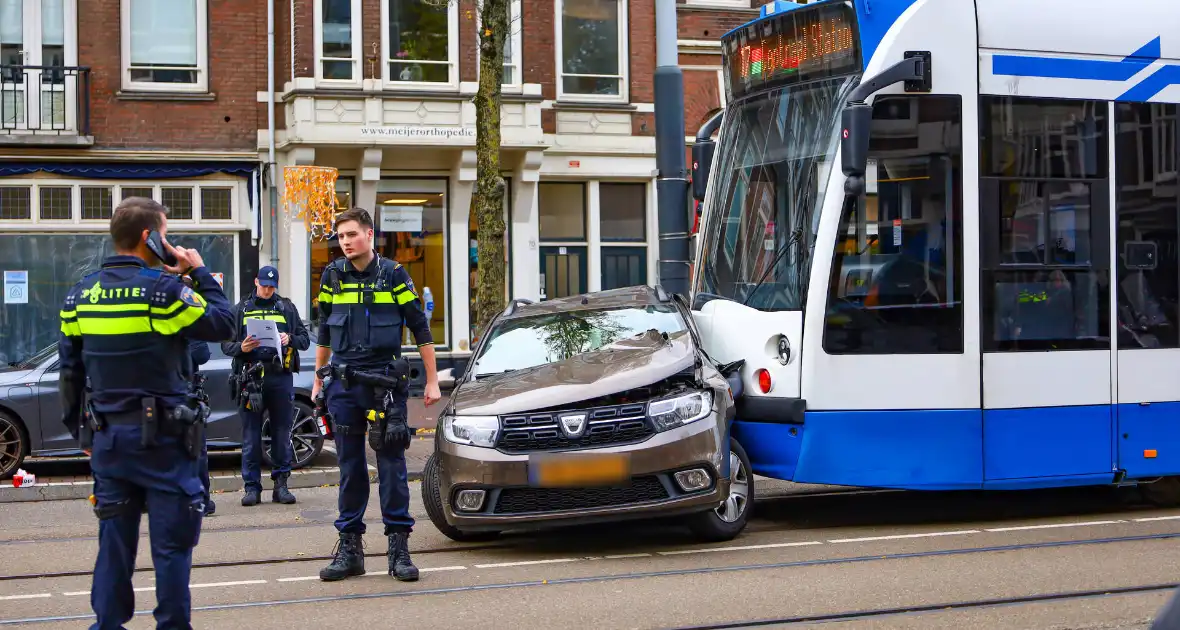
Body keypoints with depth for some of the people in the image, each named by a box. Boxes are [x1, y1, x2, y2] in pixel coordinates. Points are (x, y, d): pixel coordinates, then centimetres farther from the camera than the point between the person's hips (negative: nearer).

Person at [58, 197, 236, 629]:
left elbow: (70, 370, 11)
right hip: (161, 437, -6)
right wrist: (201, 273, 4)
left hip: (107, 438, 6)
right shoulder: (164, 289, -13)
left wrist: (78, 429, 18)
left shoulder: (80, 295, 6)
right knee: (171, 542, 2)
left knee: (115, 539, 12)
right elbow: (222, 325, -6)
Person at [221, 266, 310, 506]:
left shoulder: (287, 308, 14)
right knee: (251, 434, 0)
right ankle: (252, 487, 5)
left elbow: (305, 339, 13)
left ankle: (281, 485, 10)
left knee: (282, 432, 3)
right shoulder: (241, 309, 12)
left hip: (281, 378, 1)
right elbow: (225, 344, 9)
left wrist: (291, 340, -8)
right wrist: (240, 348, -11)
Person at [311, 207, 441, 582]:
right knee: (350, 466, 6)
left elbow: (420, 330, 2)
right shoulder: (333, 276, 9)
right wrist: (318, 381, 18)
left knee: (392, 464, -2)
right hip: (343, 383, 3)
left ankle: (398, 547, 3)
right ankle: (349, 548, 12)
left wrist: (432, 382, 0)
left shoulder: (393, 275, 0)